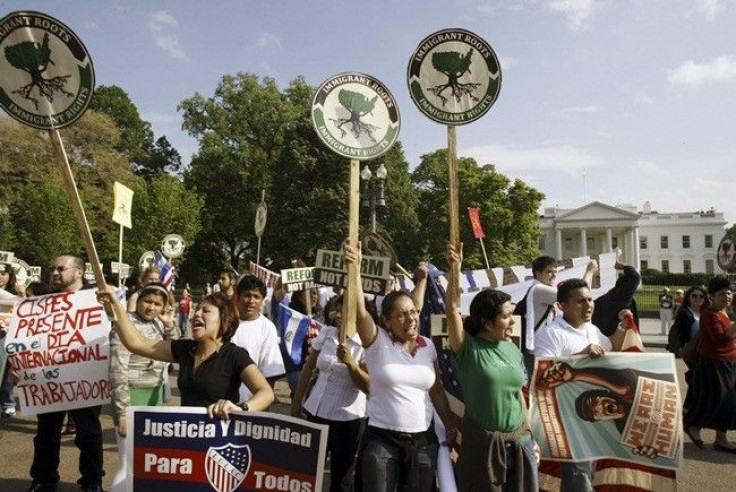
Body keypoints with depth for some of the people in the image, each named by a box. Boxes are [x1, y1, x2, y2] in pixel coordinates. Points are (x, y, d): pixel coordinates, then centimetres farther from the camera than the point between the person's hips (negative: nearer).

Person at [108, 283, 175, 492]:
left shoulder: (157, 324, 7)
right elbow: (118, 371, -18)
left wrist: (170, 325, 3)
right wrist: (123, 412, -20)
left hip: (156, 397, 8)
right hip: (133, 398, -7)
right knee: (129, 466, -5)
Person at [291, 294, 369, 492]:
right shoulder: (326, 333, 0)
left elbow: (368, 387, -15)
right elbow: (308, 367, 9)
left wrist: (350, 363, -28)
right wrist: (297, 402, 10)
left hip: (347, 418, -4)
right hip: (315, 412, 4)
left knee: (341, 475, 9)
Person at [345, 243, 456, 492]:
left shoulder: (428, 346, 4)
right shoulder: (377, 341, -8)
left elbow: (437, 390, 12)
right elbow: (359, 310, -24)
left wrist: (450, 426, 13)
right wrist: (354, 269, -35)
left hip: (423, 440, 4)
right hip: (382, 439, -3)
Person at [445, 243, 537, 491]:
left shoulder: (513, 350, 4)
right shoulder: (469, 348, -12)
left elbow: (518, 394, 12)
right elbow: (452, 311, -28)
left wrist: (530, 436, 13)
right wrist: (455, 270, -36)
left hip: (518, 440, 5)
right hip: (483, 442, -5)